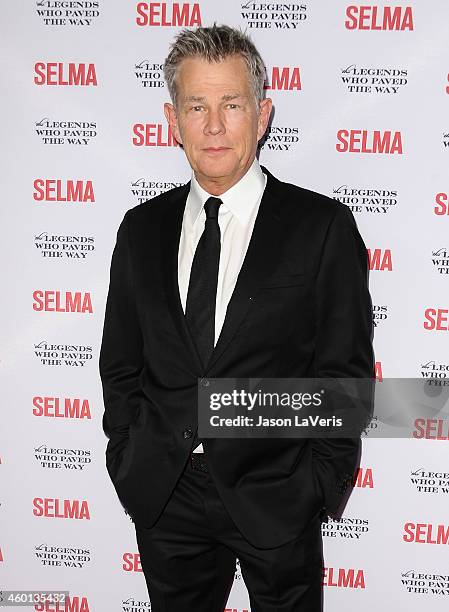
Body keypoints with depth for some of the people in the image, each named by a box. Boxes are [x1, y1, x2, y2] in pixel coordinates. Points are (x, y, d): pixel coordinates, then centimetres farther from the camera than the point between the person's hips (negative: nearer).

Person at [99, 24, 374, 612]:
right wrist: (130, 464, 3)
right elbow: (120, 363, 8)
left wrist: (319, 487, -8)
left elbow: (345, 372, -6)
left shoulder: (323, 225, -7)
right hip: (163, 497, 3)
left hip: (276, 497, -3)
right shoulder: (142, 228, 4)